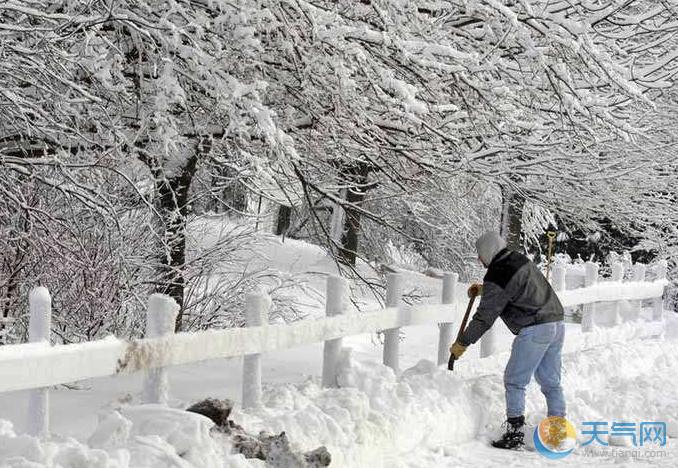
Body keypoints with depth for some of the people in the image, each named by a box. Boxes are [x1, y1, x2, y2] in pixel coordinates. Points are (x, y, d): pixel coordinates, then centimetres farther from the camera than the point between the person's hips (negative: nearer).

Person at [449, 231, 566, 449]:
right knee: (550, 381, 15)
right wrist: (484, 290, 29)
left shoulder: (496, 278, -14)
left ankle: (515, 433, -1)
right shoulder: (520, 260, 12)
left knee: (515, 381, 0)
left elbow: (484, 317, -9)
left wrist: (462, 343, 2)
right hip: (556, 323, 9)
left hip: (535, 331, -9)